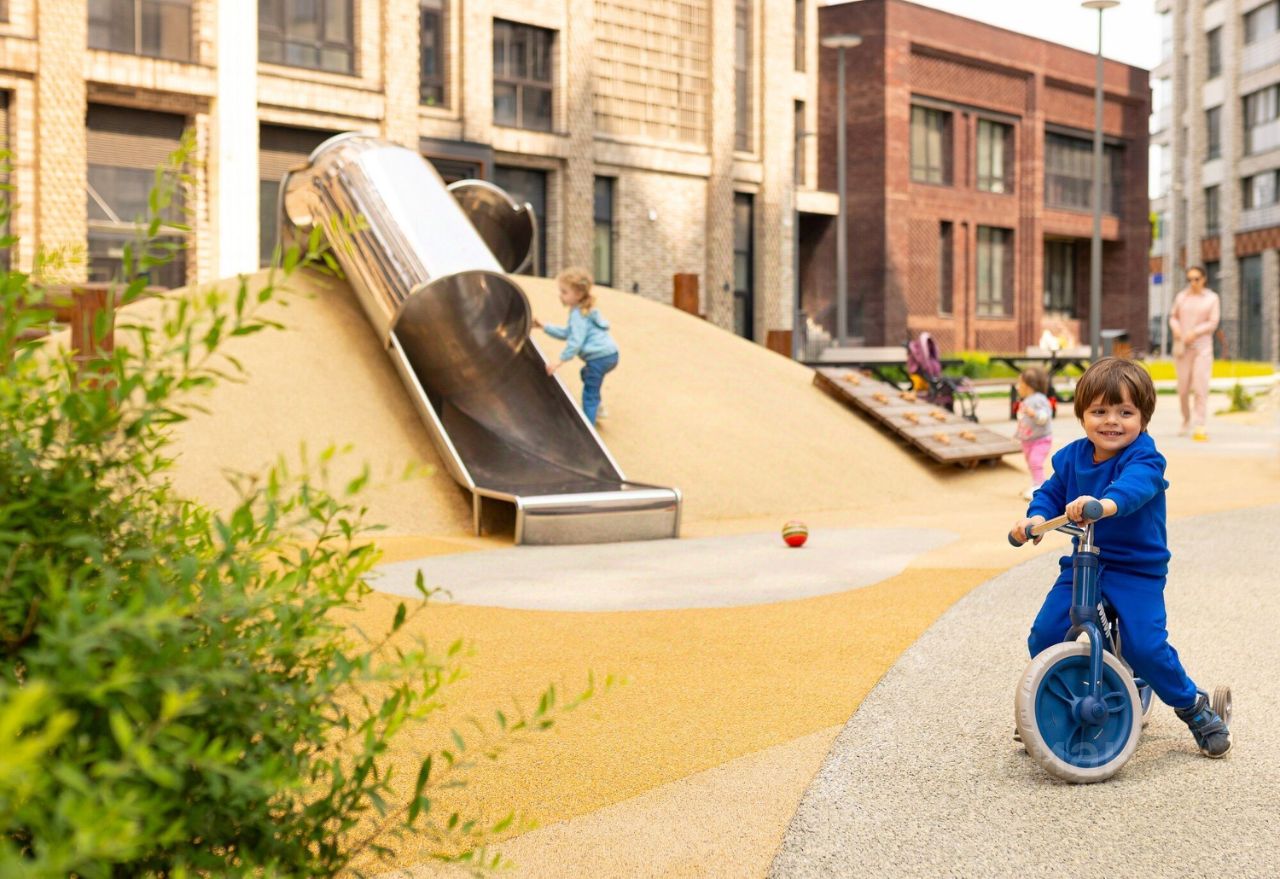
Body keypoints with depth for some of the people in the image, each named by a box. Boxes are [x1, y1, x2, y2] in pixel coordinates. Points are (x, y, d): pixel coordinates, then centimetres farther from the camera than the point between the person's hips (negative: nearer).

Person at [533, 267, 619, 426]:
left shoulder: (578, 315, -13)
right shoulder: (584, 311, 19)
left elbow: (575, 342, -22)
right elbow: (567, 333, 28)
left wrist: (560, 361, -19)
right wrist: (545, 327, 26)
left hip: (599, 358, -11)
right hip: (609, 354, 11)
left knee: (589, 394, -8)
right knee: (587, 374, 36)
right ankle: (596, 407, 39)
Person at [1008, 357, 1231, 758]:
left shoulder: (1143, 457, -16)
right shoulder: (1071, 457, 2)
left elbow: (1136, 484, -37)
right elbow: (1051, 492, 7)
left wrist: (1107, 503, -59)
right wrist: (1035, 517, -17)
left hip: (1137, 570, -5)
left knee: (1145, 647, -16)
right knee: (1043, 638, -6)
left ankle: (1193, 706, 14)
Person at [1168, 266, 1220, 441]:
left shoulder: (1212, 298, 2)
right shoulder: (1181, 297, 6)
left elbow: (1213, 323, -4)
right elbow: (1173, 317, 13)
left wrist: (1194, 333, -17)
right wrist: (1176, 328, -9)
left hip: (1202, 347, -2)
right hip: (1181, 348, 2)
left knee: (1200, 386, -13)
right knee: (1183, 388, 3)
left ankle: (1199, 427, -16)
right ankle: (1186, 420, 27)